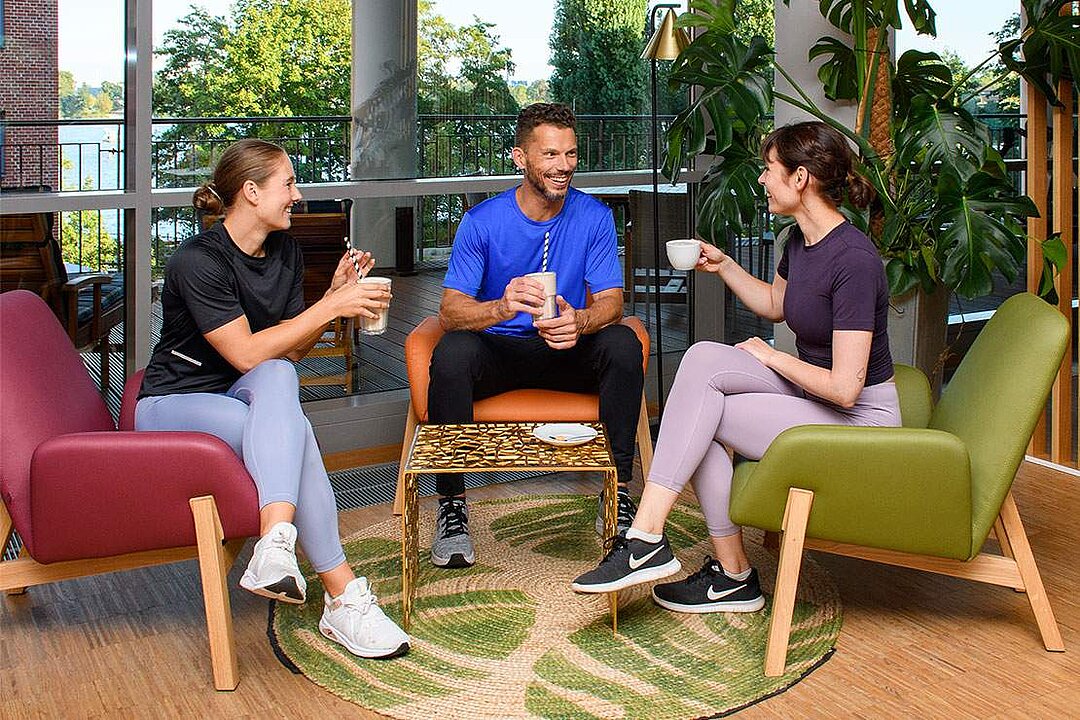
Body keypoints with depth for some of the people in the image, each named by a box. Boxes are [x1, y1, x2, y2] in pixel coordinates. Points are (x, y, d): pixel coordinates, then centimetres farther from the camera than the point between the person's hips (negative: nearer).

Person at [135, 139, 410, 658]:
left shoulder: (285, 251, 6)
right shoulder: (197, 260, -17)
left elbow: (293, 348, 6)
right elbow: (246, 353, -24)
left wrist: (337, 294, -9)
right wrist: (331, 307, -24)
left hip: (247, 398, 5)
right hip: (173, 404, -5)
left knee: (278, 377, -34)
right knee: (289, 429, -35)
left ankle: (275, 545, -50)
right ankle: (343, 596, -37)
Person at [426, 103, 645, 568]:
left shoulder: (594, 217, -4)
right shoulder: (482, 221, -10)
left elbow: (610, 300, -9)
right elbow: (450, 310, -17)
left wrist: (579, 321, -34)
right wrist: (501, 307, -41)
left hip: (567, 354, 2)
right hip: (498, 351, -1)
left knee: (622, 344, -28)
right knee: (451, 353, -33)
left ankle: (618, 494, -18)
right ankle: (451, 504, -20)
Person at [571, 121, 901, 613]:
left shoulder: (853, 259, -22)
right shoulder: (802, 239, 5)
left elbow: (844, 387, -26)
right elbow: (776, 305, 28)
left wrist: (769, 356, -11)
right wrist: (723, 266, 14)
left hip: (858, 423, -8)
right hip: (810, 397, 8)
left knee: (701, 409, -18)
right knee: (703, 357, -12)